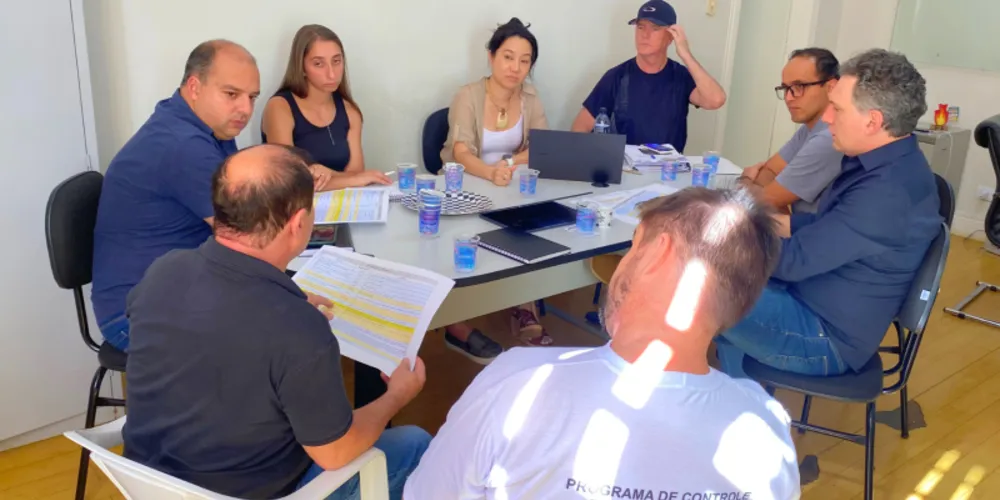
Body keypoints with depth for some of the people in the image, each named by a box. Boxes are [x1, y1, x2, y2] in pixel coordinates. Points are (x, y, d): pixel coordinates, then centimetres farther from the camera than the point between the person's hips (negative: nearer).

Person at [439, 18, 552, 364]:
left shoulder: (530, 97, 0)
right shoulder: (467, 97, -14)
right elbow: (461, 154, -27)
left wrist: (509, 163, -22)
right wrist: (491, 172, -49)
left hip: (510, 189, 4)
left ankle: (524, 307, -8)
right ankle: (457, 324, -15)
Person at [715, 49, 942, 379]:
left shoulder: (887, 192, -30)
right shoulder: (884, 162, 2)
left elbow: (794, 261, -26)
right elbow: (824, 226, 13)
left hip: (826, 336, -9)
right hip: (819, 307, 10)